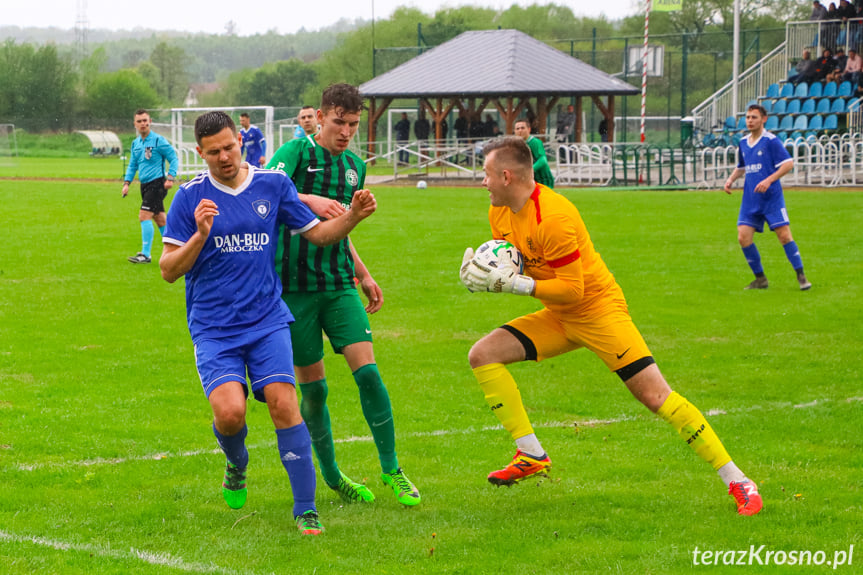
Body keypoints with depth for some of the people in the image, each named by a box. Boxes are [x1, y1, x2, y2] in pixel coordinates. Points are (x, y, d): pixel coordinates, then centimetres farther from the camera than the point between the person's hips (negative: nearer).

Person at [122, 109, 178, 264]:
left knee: (144, 216, -16)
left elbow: (173, 158, -7)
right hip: (145, 185, 7)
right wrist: (127, 182, 8)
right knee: (159, 218, 13)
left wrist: (170, 177, -17)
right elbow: (132, 165, 20)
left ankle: (145, 254, -14)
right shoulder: (135, 143, 12)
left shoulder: (158, 140, -9)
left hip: (157, 183, -7)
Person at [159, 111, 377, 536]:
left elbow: (317, 234, 13)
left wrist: (352, 216, -5)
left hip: (267, 320, 1)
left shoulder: (273, 185, 5)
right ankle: (236, 465, 18)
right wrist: (200, 236, -20)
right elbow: (168, 270, -4)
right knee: (230, 412, -18)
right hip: (214, 328, -1)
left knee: (283, 403, -15)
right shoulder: (191, 197, -2)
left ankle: (305, 508, -5)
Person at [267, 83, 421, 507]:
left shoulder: (354, 166, 14)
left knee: (367, 371, -9)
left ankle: (391, 468, 2)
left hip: (339, 283, 4)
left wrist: (363, 274, 24)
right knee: (313, 386, 2)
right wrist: (310, 200, -37)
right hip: (295, 285, -4)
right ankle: (331, 477, 17)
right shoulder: (297, 153, -5)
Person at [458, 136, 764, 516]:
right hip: (557, 318, 9)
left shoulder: (553, 217, -26)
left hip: (597, 310, -9)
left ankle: (737, 482, -10)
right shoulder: (500, 212, 1)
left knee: (655, 395, -15)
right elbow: (507, 265, 12)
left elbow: (571, 290, -25)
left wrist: (513, 284, -29)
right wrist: (481, 273, -11)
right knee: (483, 354, -6)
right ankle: (532, 456, -5)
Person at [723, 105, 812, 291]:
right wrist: (731, 179, 9)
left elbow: (789, 164, -12)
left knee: (784, 236, -9)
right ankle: (760, 279, 7)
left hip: (772, 198, -6)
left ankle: (801, 276, 3)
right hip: (750, 199, 6)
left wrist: (769, 180, -21)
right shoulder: (743, 143, 13)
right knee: (743, 237, -6)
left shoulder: (771, 141, -7)